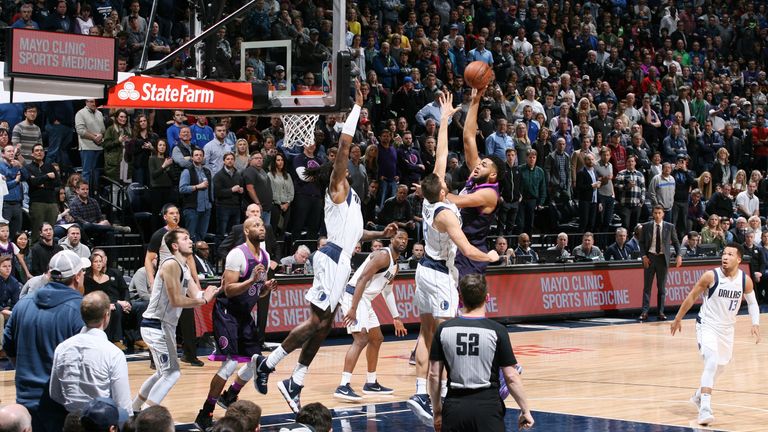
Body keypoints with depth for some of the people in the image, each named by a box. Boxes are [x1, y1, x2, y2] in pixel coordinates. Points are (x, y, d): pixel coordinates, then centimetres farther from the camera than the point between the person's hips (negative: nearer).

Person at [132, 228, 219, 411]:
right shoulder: (171, 264, -17)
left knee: (165, 372, 22)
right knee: (171, 373, -14)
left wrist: (215, 291, -4)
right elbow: (176, 300, -23)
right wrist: (204, 300, -15)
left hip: (166, 326, 10)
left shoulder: (184, 267, 13)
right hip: (156, 325, -10)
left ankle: (134, 409, 33)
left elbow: (196, 296, 10)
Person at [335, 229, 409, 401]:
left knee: (377, 339, 19)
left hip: (365, 301, 11)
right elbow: (361, 280, -23)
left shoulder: (395, 265, 17)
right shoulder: (383, 256, -15)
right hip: (353, 297, -11)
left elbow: (387, 291, 29)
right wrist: (353, 309, -29)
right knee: (361, 339, -22)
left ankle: (371, 383, 30)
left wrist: (396, 318, 29)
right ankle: (343, 387, -28)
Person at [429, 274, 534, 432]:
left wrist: (437, 411, 15)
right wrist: (525, 410, 6)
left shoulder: (444, 330, 1)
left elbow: (434, 375, 4)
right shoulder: (497, 331, -6)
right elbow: (511, 377, -5)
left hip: (455, 406, 2)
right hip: (487, 405, -2)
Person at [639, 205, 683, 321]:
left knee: (662, 287, 5)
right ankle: (645, 312, 2)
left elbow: (676, 242, 8)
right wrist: (644, 256, -6)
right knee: (647, 286, 0)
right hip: (650, 257, 0)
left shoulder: (669, 227, 3)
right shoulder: (646, 226, 2)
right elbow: (641, 242, 6)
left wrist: (679, 255, -4)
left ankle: (661, 312, 11)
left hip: (663, 258, 0)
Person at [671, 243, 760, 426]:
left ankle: (699, 395, 45)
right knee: (712, 362, -24)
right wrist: (678, 319, 1)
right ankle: (705, 409, -26)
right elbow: (692, 297, -6)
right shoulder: (711, 276, -18)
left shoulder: (745, 280, -8)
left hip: (727, 329, 5)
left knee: (719, 366, 19)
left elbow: (752, 303, 7)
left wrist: (755, 324, -9)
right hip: (707, 326, -5)